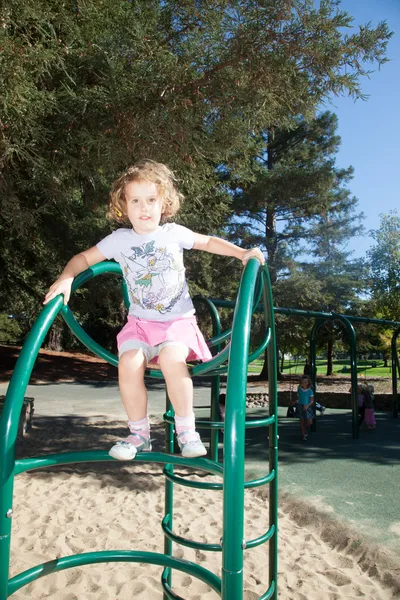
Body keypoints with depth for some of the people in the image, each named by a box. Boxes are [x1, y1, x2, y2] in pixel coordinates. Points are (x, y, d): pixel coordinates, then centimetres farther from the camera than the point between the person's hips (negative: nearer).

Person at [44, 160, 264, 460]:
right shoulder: (119, 240, 3)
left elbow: (208, 242, 14)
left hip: (178, 320, -1)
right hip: (140, 322, 2)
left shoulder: (174, 233, 2)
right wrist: (66, 277, -11)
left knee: (172, 358, -31)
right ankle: (139, 433, -4)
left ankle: (186, 430, -13)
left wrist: (243, 253, 3)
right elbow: (84, 258, 9)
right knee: (129, 363, -26)